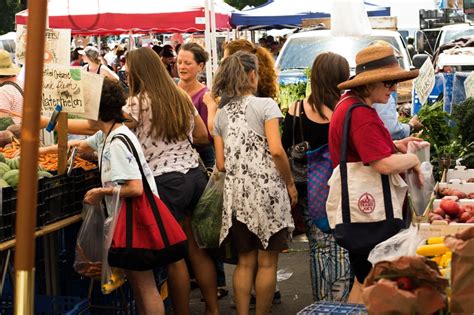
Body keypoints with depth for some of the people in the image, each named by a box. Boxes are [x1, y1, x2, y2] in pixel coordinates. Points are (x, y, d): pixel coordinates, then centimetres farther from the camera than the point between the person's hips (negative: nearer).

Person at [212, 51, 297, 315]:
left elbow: (221, 164, 6)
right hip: (267, 189, -5)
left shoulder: (221, 115, 10)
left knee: (245, 261, 13)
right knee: (267, 262, 5)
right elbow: (276, 150, -15)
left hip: (237, 192, 5)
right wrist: (290, 183, -4)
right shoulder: (265, 105, -5)